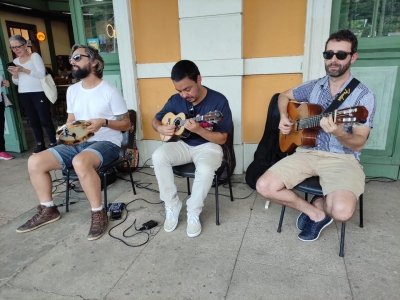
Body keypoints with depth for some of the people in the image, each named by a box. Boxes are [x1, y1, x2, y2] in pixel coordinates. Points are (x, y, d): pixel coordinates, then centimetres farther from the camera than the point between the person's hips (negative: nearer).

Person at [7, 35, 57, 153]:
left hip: (39, 93, -6)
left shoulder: (35, 56, -2)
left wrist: (24, 70, -18)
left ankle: (53, 143, 1)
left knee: (45, 120, -6)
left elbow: (42, 74, -13)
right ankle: (40, 144, 15)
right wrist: (14, 74, -4)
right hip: (23, 95, 6)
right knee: (33, 121, 8)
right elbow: (17, 82, 16)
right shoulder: (15, 61, 15)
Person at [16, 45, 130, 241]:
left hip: (106, 143, -7)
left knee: (80, 162, -39)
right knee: (35, 161, -8)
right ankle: (47, 210, 11)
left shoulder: (110, 91, -8)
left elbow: (126, 124, -5)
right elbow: (71, 120, 21)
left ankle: (98, 213, -20)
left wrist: (104, 122, -21)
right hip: (78, 142, 7)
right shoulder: (72, 90, 13)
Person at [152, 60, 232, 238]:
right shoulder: (175, 100, -3)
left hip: (208, 145, -4)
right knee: (158, 156, -24)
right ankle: (172, 205, -7)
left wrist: (198, 130, -31)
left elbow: (222, 139, -15)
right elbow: (156, 120, 11)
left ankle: (193, 213, -9)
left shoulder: (218, 101, -16)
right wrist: (161, 128, -14)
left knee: (205, 169, -36)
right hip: (183, 144, 4)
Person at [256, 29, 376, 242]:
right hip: (307, 152, 4)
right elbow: (284, 96, 25)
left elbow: (358, 144, -11)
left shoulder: (364, 96, -5)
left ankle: (318, 203, 9)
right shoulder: (313, 87, 8)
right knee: (264, 187, -16)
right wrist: (284, 118, 5)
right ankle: (316, 213, 5)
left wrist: (338, 133, -34)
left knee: (342, 211, -31)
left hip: (342, 158, -3)